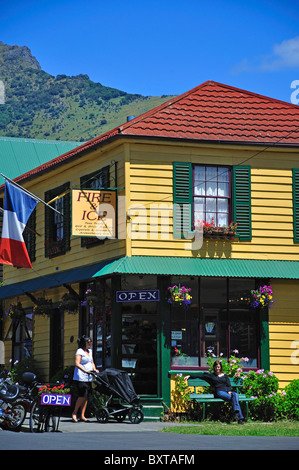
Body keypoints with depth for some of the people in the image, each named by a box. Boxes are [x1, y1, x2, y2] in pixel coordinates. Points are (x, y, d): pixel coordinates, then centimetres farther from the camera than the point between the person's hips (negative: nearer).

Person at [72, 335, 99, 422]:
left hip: (88, 377, 8)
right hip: (80, 377, -8)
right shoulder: (80, 351, -8)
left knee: (86, 396, 2)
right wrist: (85, 370, -26)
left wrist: (94, 369, 5)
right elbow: (77, 363, -17)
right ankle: (74, 413, -5)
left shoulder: (90, 351, 17)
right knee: (83, 395, -15)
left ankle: (82, 415, 5)